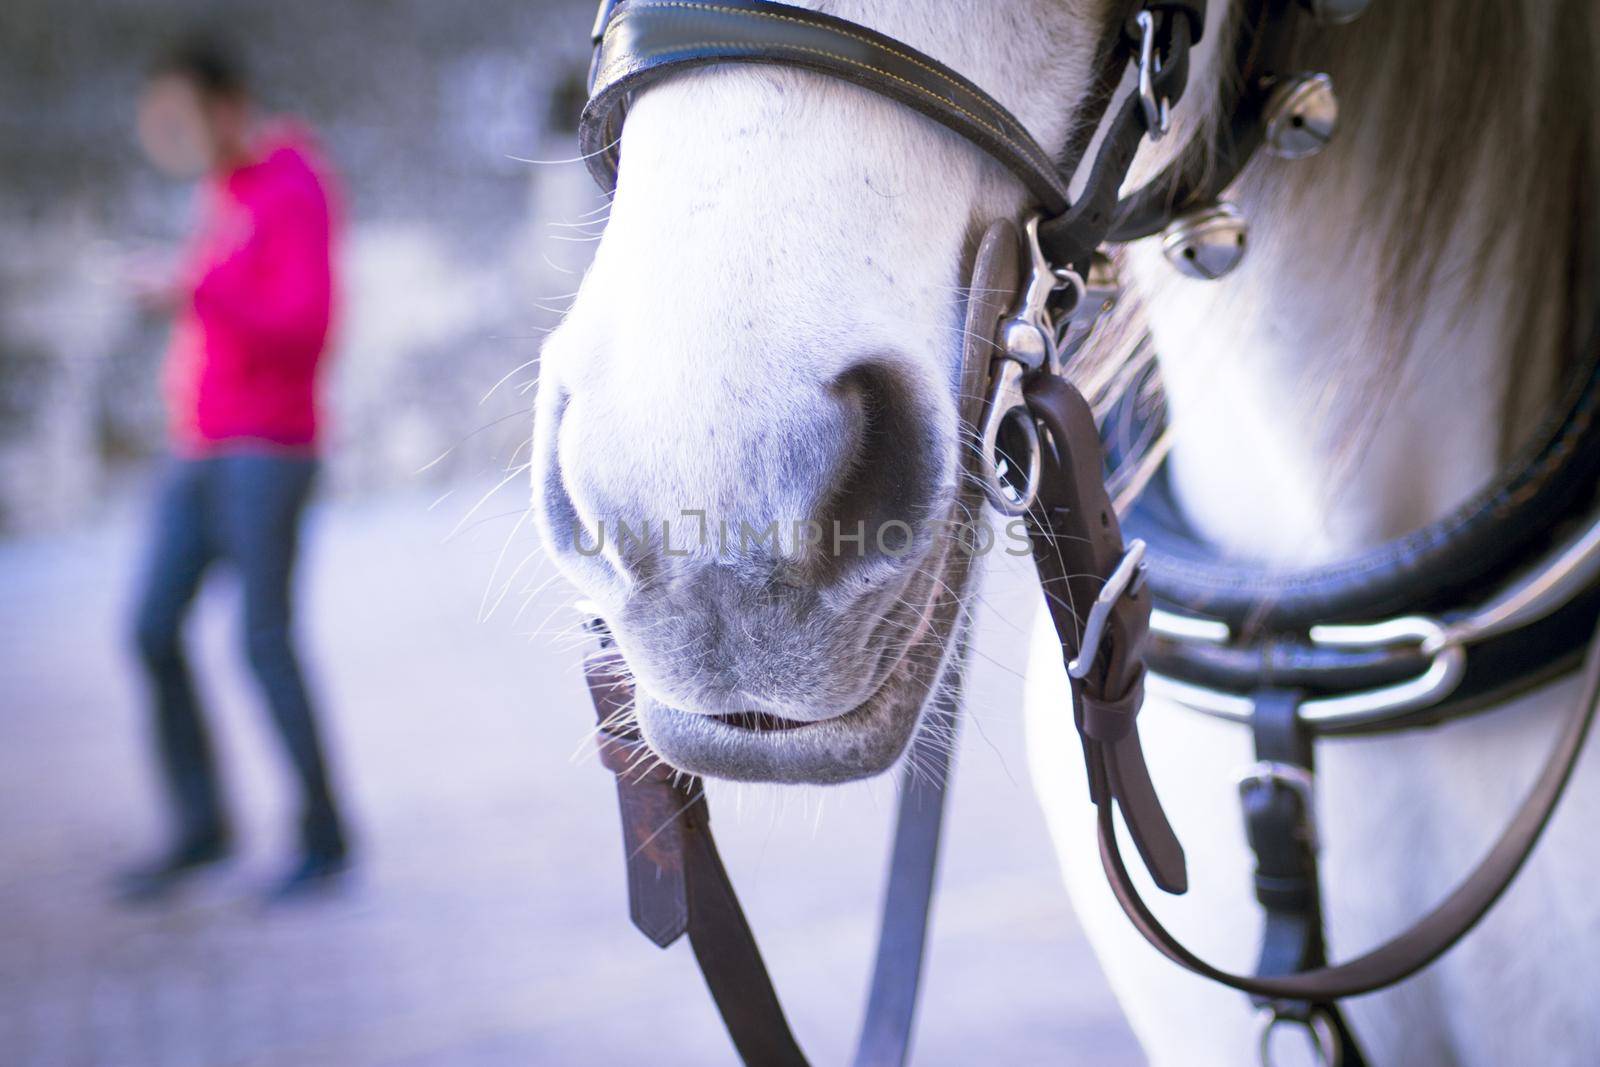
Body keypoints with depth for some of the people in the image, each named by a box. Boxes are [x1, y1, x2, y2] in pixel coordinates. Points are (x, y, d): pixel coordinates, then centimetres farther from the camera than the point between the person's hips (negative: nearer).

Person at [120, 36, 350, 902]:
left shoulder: (295, 190, -10)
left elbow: (305, 327, -22)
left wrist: (193, 293, -29)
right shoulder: (223, 190, 17)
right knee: (155, 631, 3)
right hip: (199, 451, 9)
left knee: (264, 641, -8)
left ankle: (323, 835, 6)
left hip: (267, 449, -9)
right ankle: (200, 824, 13)